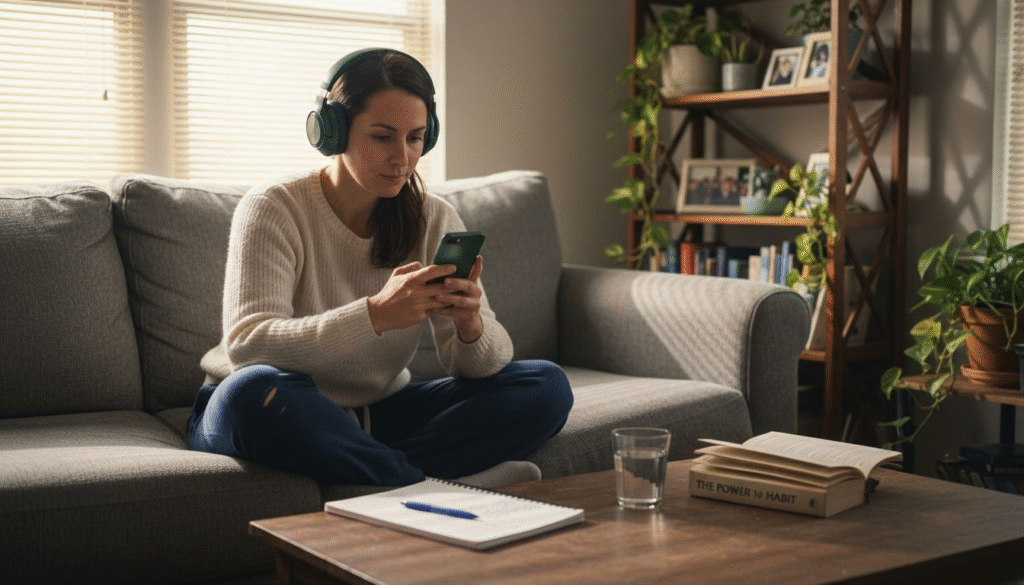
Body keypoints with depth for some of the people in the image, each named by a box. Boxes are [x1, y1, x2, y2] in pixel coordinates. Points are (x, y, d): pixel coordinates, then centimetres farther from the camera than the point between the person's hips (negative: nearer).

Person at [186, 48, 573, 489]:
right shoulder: (271, 211, -14)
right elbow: (246, 345, -29)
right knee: (257, 390, -40)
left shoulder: (435, 221, -1)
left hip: (378, 414, 4)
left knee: (546, 386, -12)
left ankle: (373, 475, -26)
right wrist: (376, 314, -41)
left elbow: (477, 363, -6)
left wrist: (471, 326, -31)